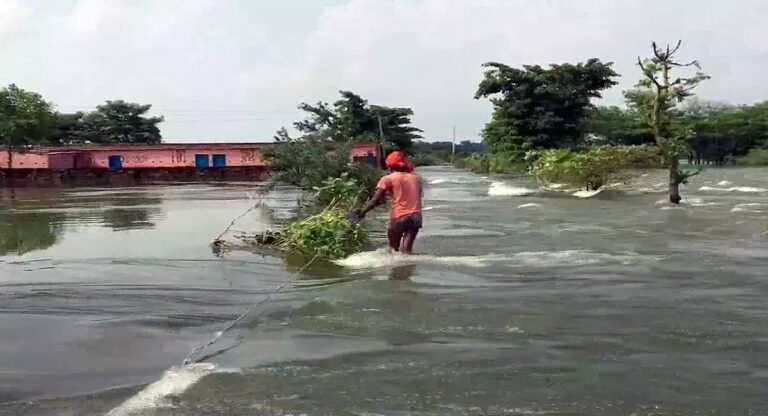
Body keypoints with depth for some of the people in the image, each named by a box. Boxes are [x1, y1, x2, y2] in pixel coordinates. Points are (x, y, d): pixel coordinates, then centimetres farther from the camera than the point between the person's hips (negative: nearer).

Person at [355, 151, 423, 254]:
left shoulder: (388, 179, 1)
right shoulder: (415, 178, 15)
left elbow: (375, 200, -6)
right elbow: (419, 196, 15)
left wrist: (362, 211, -2)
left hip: (399, 217, -4)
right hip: (416, 217, 4)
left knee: (393, 249, 11)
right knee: (406, 249, 5)